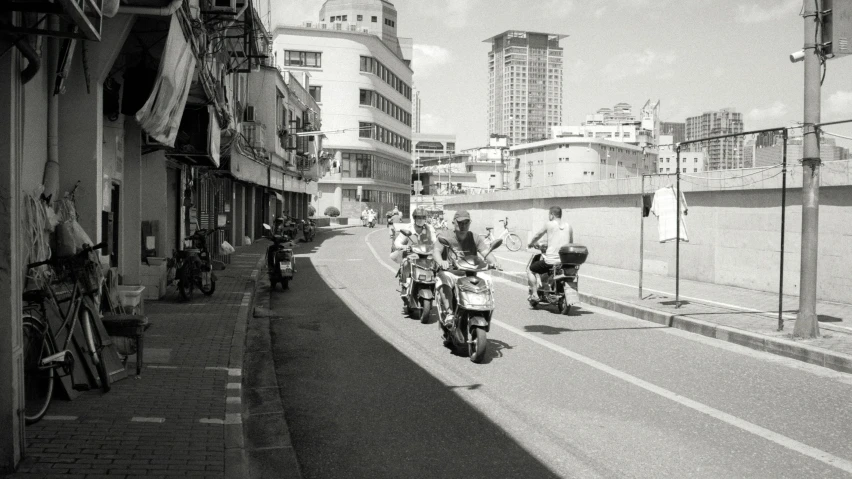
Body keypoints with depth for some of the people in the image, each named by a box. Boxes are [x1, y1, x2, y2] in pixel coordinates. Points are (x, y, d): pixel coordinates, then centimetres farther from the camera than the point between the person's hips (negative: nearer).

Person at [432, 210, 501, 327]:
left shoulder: (475, 238, 9)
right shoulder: (445, 236, -2)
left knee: (487, 280, -22)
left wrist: (493, 261, -30)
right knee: (443, 278, -35)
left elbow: (486, 252, -5)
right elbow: (436, 251, -20)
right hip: (451, 272, -3)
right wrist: (441, 262, -44)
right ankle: (449, 312, -35)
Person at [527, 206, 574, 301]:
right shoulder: (568, 226, 9)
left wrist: (531, 244, 30)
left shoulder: (549, 224, -2)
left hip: (551, 261, -5)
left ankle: (534, 294, 4)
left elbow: (537, 236, 10)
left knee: (530, 270, 16)